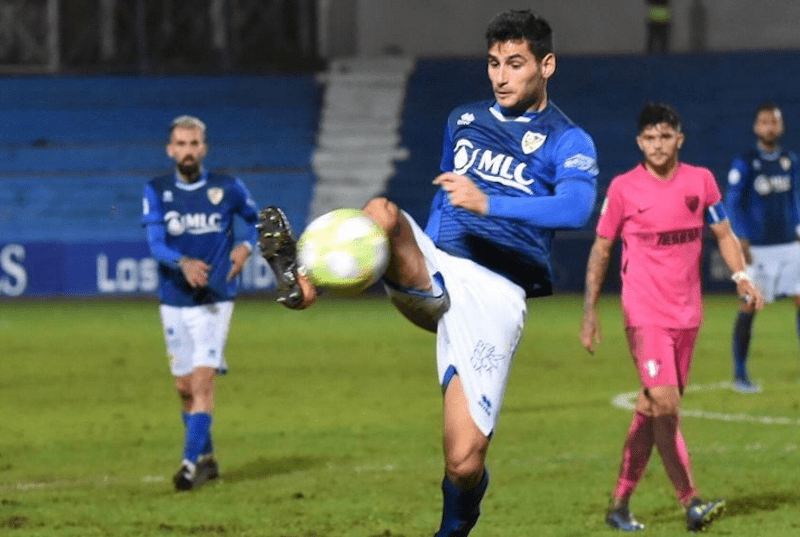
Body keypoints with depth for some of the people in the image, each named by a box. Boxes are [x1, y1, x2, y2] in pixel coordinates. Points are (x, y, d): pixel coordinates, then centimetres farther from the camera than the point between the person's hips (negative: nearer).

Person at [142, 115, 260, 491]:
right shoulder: (156, 191, -1)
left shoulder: (228, 189, -1)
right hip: (174, 302, 2)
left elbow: (256, 219, 17)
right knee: (185, 387, 9)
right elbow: (155, 244, -13)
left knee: (202, 382, -14)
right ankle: (207, 458, 26)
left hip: (215, 301, -2)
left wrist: (247, 246, -4)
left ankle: (192, 462, -14)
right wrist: (184, 262, -32)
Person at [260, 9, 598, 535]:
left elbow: (576, 207, -20)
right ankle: (308, 279, -49)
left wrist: (488, 204, -31)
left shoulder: (567, 141, 1)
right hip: (435, 271, 4)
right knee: (382, 211, -30)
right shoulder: (463, 121, 20)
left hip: (493, 294, -4)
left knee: (464, 462, -12)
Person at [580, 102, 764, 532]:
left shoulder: (701, 181, 4)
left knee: (650, 411, 8)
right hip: (644, 314, -4)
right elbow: (601, 249, 4)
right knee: (666, 406, -16)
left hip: (687, 314, 4)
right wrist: (590, 312, 1)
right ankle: (691, 503, -18)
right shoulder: (623, 188, -3)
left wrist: (741, 277, -6)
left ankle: (620, 504, 17)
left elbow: (724, 234, 12)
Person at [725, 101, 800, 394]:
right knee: (748, 308, -3)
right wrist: (742, 240, -13)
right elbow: (732, 203, -5)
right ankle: (739, 375, 7)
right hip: (757, 248, -4)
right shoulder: (744, 164, -4)